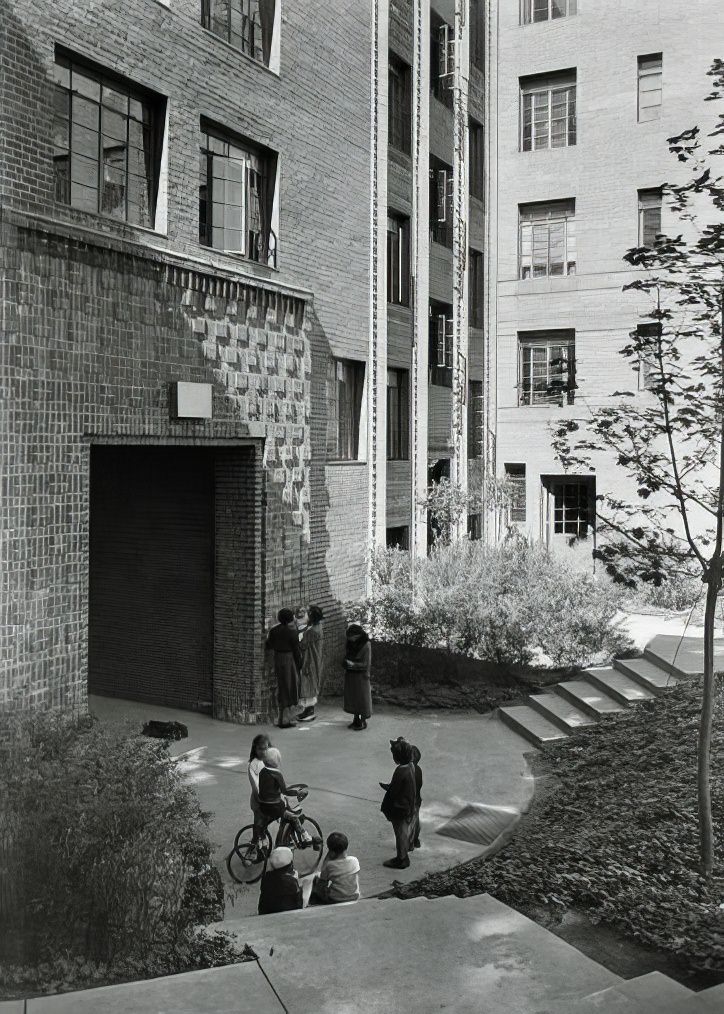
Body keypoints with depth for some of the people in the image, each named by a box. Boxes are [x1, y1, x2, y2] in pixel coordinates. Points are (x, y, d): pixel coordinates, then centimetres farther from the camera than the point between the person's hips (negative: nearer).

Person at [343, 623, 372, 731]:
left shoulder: (366, 645, -14)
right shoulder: (350, 643, 3)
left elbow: (366, 663, -13)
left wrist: (353, 664, -22)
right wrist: (346, 662, -9)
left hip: (361, 675, -6)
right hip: (350, 675, 6)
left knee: (362, 697, 1)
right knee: (352, 697, 10)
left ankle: (363, 721, 10)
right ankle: (356, 720, 21)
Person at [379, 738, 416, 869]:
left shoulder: (400, 772, -30)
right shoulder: (410, 767, -2)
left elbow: (393, 792, -22)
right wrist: (388, 786, 7)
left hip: (399, 809, -9)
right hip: (408, 808, 9)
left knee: (401, 834, 7)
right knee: (405, 832, 22)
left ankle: (401, 860, 21)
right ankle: (404, 857, 37)